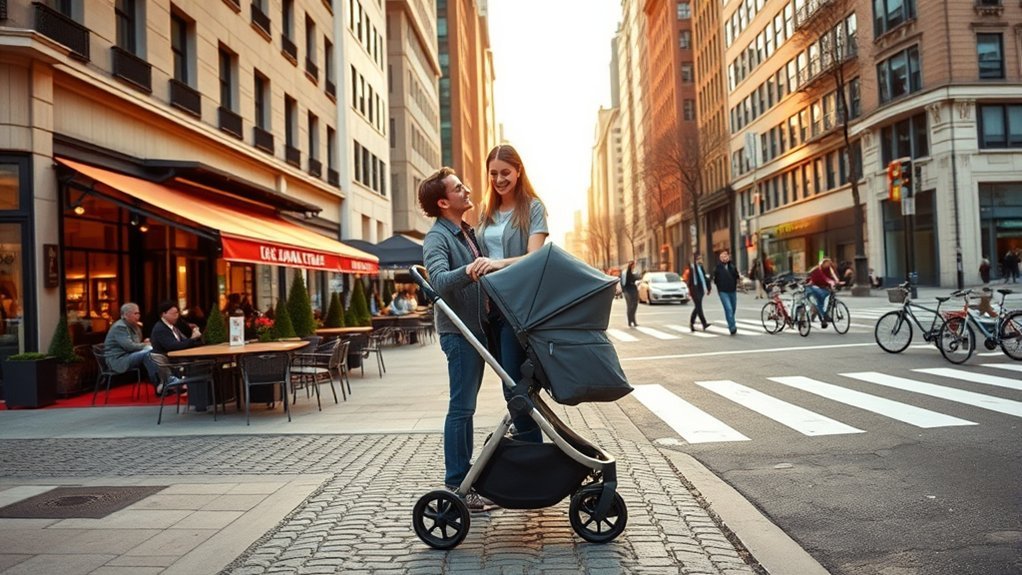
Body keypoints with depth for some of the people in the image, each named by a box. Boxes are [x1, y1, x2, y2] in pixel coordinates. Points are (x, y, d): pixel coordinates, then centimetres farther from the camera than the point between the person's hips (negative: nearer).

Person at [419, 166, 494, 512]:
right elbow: (440, 281, -30)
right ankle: (455, 484, 2)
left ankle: (465, 477, 23)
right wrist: (467, 271, -46)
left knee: (466, 406, 14)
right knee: (461, 408, -6)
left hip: (477, 328, 9)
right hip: (459, 331, -9)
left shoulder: (468, 233, 15)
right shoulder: (437, 238, -13)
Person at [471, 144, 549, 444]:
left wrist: (499, 263, -31)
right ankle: (525, 436, 22)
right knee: (508, 379, 11)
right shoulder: (487, 212, 16)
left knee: (514, 383, -9)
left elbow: (534, 258, -15)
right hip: (491, 304, 7)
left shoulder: (533, 208, -3)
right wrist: (477, 267, 0)